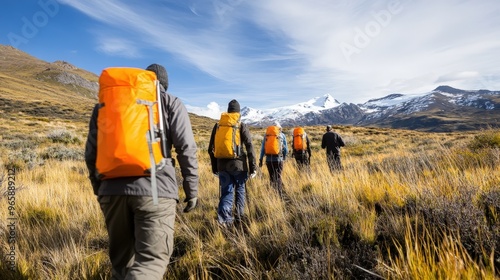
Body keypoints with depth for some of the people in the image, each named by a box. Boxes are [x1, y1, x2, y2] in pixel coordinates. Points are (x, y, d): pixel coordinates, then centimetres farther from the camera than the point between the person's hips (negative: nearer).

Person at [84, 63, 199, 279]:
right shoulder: (171, 103, 10)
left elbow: (91, 150, 16)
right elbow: (187, 149, 0)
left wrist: (98, 188, 26)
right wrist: (192, 189, 6)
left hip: (112, 189, 4)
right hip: (155, 188, -4)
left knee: (121, 259, 17)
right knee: (152, 260, -2)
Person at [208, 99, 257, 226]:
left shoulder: (218, 125, 6)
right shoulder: (242, 126, -4)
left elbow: (211, 149, 8)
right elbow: (250, 147, -10)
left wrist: (214, 167, 16)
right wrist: (253, 167, -5)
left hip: (222, 166, 2)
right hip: (239, 164, -2)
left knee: (226, 192, 10)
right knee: (240, 190, 17)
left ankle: (223, 217, -9)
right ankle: (240, 216, 24)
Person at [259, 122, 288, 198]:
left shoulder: (266, 135, 8)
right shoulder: (282, 135, 4)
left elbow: (263, 148, 6)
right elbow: (286, 149, 6)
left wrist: (260, 159, 10)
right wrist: (284, 157, 23)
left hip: (269, 159, 2)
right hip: (279, 159, -2)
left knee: (272, 177, 13)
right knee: (278, 177, 3)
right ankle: (280, 194, -1)